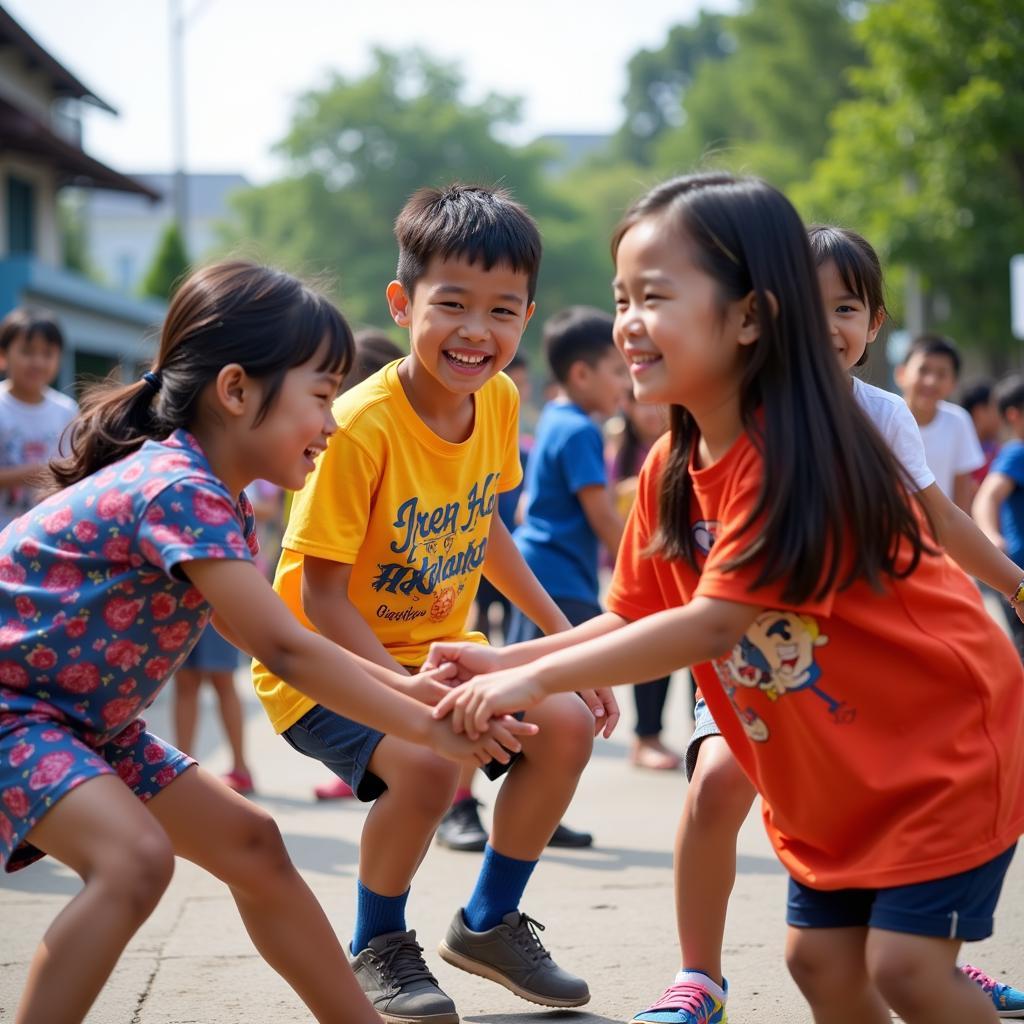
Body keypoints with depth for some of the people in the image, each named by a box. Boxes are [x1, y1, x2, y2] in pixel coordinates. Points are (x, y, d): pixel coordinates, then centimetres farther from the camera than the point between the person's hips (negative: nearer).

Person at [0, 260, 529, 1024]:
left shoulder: (217, 500, 5)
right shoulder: (181, 491, -26)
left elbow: (274, 639, 13)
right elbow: (284, 648, -27)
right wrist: (431, 728, -20)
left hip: (82, 718, 10)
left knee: (246, 841, 10)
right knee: (134, 856, -31)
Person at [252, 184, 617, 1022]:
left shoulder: (500, 401, -5)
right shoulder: (361, 426, -27)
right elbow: (319, 597, -26)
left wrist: (562, 633, 10)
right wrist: (410, 694, -34)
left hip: (435, 649, 7)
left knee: (567, 726, -13)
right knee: (424, 762, -32)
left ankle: (490, 923, 12)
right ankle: (378, 948, -2)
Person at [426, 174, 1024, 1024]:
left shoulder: (797, 453, -27)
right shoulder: (670, 470, -2)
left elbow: (710, 626, -32)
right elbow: (634, 618, 3)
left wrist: (539, 677, -31)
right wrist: (503, 661, -11)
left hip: (942, 739, -8)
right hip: (832, 767, 8)